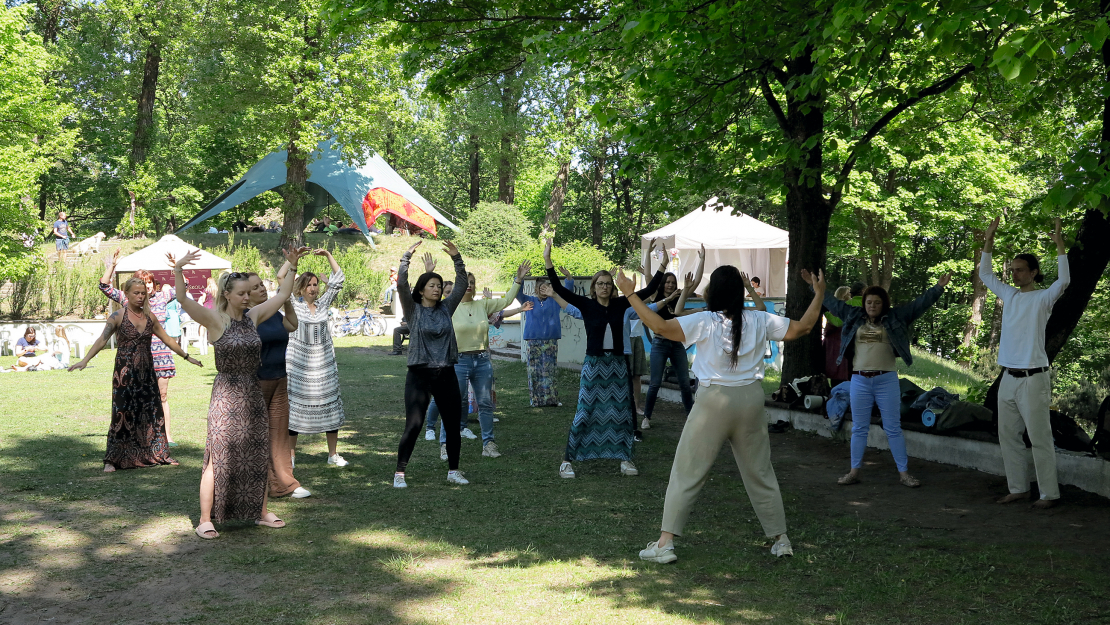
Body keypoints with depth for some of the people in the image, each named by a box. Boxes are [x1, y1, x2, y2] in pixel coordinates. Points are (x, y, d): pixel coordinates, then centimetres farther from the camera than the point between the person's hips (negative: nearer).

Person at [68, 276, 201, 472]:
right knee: (122, 414, -5)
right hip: (125, 373, -4)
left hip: (147, 372, 4)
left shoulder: (149, 316, 8)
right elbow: (102, 339, -15)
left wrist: (186, 356, 24)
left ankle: (159, 454, 21)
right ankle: (112, 460, 2)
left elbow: (167, 339, 18)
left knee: (153, 412, 8)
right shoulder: (118, 316, -5)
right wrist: (85, 360, -28)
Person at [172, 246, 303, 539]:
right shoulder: (215, 320, -8)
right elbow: (182, 299, -21)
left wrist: (292, 267, 12)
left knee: (258, 455, 12)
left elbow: (283, 295, 16)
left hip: (254, 393, 6)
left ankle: (261, 512, 25)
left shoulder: (252, 317, 7)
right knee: (218, 458, -4)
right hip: (226, 394, -6)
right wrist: (178, 269, -35)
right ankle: (205, 520, 3)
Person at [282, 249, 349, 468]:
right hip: (299, 363, -3)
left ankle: (333, 454, 14)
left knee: (330, 405, 4)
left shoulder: (323, 303, 8)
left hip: (324, 363, 3)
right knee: (294, 406, -1)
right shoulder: (293, 305, -1)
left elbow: (338, 279, 9)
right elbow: (281, 279, -10)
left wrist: (328, 255, 5)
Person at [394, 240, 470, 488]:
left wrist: (456, 258, -3)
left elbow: (462, 284, 6)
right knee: (413, 426, -8)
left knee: (453, 426, 8)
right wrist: (407, 257, -17)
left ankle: (453, 471, 22)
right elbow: (401, 284, -13)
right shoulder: (413, 310, 0)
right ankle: (400, 473, 1)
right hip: (420, 374, -4)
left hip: (446, 375, 4)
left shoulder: (446, 308, 10)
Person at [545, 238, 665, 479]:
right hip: (593, 365, -3)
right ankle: (568, 460, 5)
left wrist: (662, 264, -5)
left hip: (617, 365, 3)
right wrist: (547, 259, -21)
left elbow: (649, 290, 1)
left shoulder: (620, 304, 3)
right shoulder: (586, 305, -4)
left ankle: (625, 458, 19)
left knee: (621, 411, 7)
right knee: (585, 412, -3)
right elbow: (559, 288, -12)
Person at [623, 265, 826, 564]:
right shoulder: (759, 321, 0)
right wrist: (819, 294, 19)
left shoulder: (704, 322, -10)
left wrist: (629, 294, -12)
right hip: (751, 398, 4)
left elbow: (660, 326, -18)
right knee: (760, 471, 17)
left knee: (687, 472, 2)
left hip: (714, 400, -3)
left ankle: (665, 543, 1)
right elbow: (802, 327, 7)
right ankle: (781, 539, 25)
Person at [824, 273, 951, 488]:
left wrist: (938, 287, -2)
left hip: (886, 380, -2)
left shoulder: (895, 318, 4)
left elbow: (919, 304, 3)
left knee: (893, 428, 2)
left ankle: (904, 472, 8)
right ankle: (854, 472, 14)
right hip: (859, 380, 2)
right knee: (859, 429, 8)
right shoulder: (854, 317, 9)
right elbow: (831, 301, 18)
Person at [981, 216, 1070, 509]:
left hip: (1033, 378, -7)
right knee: (1008, 436, 10)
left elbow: (1064, 279, -24)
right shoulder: (1009, 295, 12)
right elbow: (985, 273, 20)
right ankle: (1018, 488, 19)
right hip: (1008, 378, 7)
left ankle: (1049, 494, 3)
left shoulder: (1043, 298, -6)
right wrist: (989, 239, 14)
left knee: (1040, 439, -4)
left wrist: (1059, 242, -25)